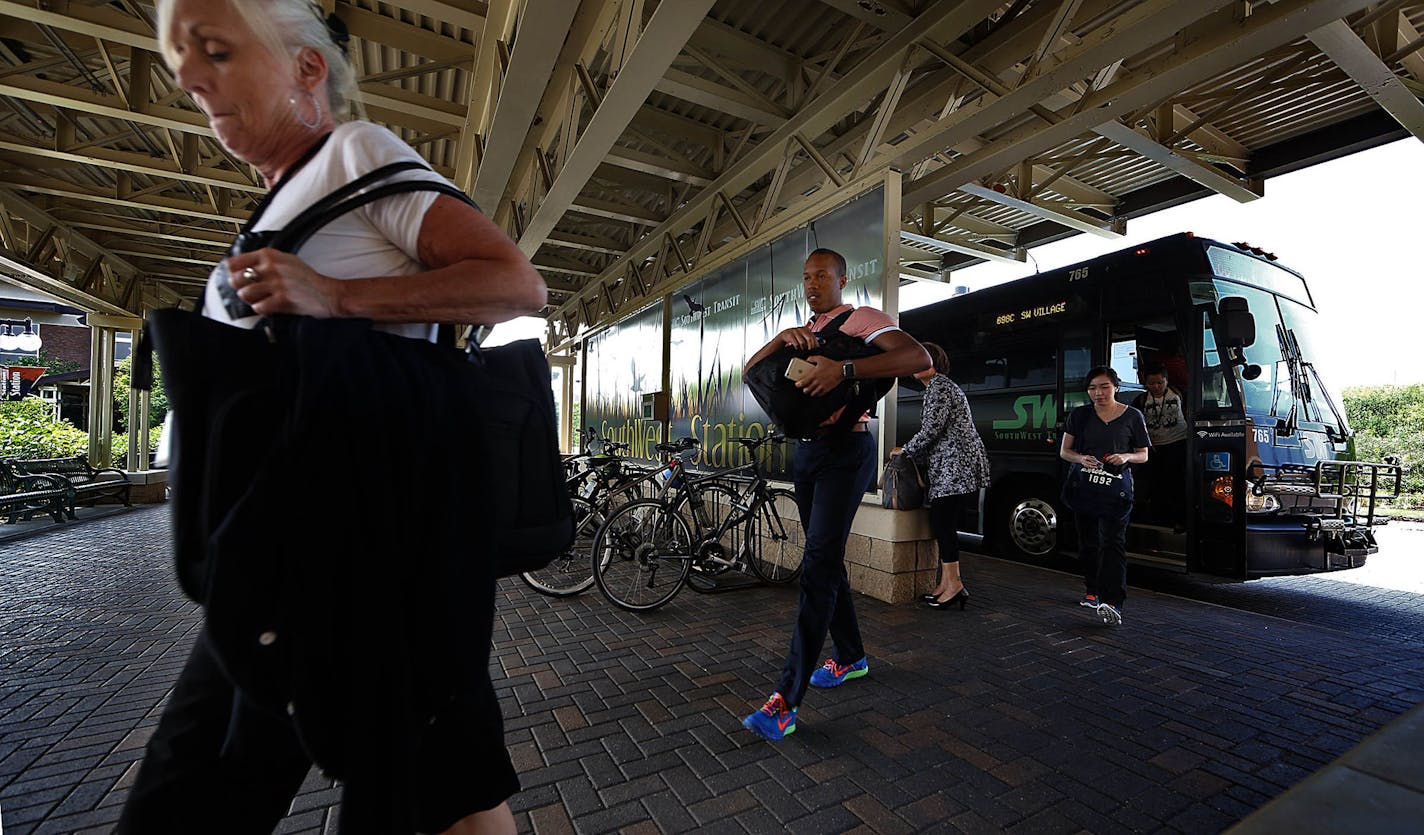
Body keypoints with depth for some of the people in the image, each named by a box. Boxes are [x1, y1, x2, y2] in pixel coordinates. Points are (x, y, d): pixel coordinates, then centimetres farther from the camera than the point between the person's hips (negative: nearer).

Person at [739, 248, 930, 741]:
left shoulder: (860, 320, -3)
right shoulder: (802, 333, 19)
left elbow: (918, 357, -20)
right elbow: (750, 370, 9)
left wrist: (843, 370, -31)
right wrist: (781, 338, -11)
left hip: (845, 449, -8)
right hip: (806, 450, 8)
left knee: (818, 566, -13)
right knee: (827, 560, 14)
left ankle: (787, 700, -8)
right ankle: (851, 657, 33)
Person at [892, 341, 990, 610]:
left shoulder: (939, 386, -8)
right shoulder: (941, 386, 24)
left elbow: (931, 430, -16)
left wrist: (904, 450, -3)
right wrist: (914, 458, 22)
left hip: (956, 466, -10)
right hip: (949, 468, 10)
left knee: (943, 524, -8)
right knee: (942, 525, 9)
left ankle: (954, 585, -3)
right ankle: (946, 583, 14)